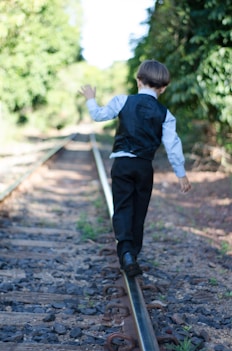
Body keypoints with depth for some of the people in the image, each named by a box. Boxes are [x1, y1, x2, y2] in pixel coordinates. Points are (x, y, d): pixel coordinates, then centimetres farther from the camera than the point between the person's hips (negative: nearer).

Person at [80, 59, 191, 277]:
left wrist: (91, 99, 30)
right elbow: (172, 145, -2)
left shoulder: (123, 101, -3)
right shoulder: (164, 114, 0)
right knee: (139, 212, 14)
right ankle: (133, 253, 24)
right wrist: (181, 174, 4)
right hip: (145, 167, 1)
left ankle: (125, 250, -21)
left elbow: (99, 115, 10)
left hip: (122, 163, -1)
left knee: (122, 208, 0)